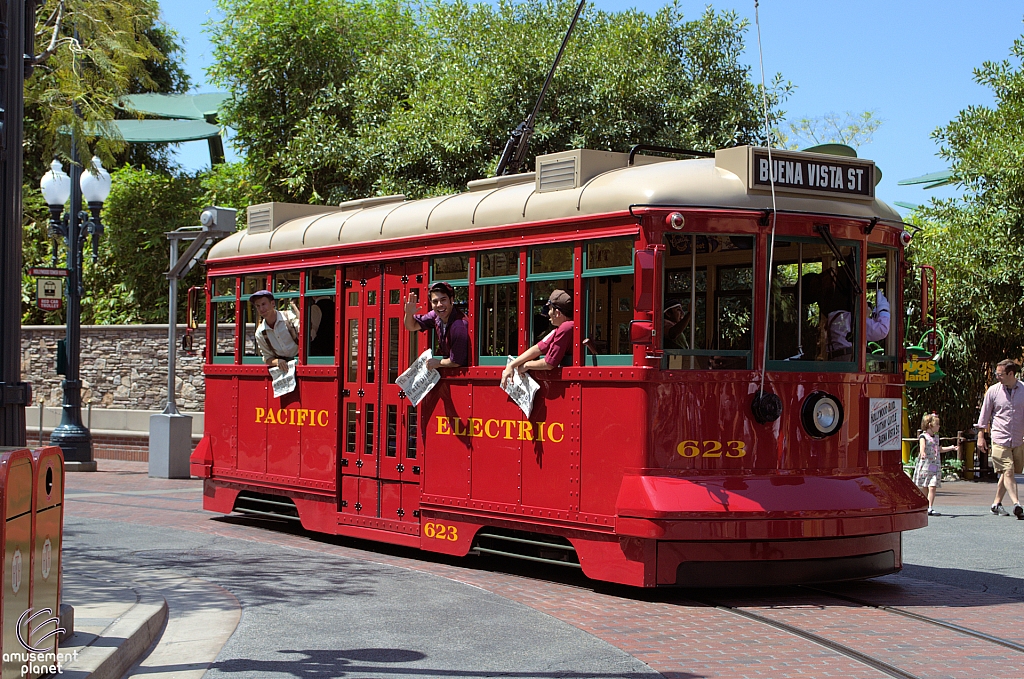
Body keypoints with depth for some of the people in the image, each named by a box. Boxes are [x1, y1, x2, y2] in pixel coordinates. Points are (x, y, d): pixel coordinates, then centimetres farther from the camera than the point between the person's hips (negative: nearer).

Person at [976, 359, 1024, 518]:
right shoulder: (993, 391, 0)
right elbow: (985, 414, 6)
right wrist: (980, 436, 5)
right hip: (999, 439, -2)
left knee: (1007, 473, 7)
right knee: (1008, 471, -12)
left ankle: (997, 503, 19)